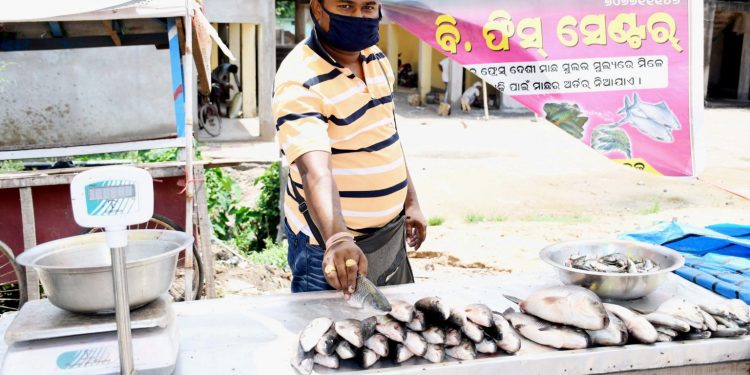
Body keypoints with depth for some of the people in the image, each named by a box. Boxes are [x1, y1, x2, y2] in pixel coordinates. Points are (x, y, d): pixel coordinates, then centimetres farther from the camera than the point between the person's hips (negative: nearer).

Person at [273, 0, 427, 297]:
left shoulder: (377, 58, 3)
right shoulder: (300, 83, -23)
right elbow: (315, 173, -37)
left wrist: (410, 200, 15)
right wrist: (338, 239, -50)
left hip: (391, 234, 8)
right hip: (332, 245, -8)